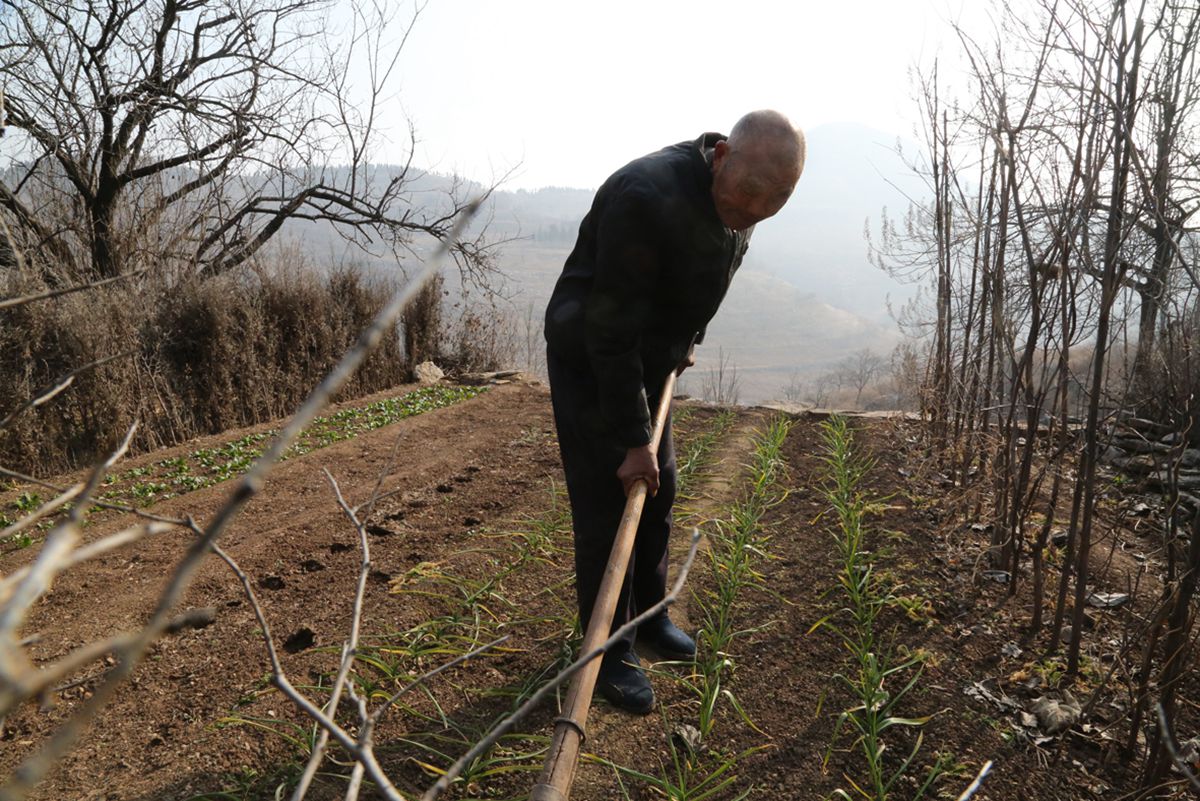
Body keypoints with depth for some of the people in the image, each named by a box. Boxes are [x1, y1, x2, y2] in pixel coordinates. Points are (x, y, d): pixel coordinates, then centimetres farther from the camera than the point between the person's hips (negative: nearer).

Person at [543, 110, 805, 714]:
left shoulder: (734, 207, -5)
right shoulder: (646, 197, -33)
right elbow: (610, 331, -31)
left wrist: (688, 342, 18)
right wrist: (632, 439, -28)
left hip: (650, 362, 8)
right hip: (589, 361, -8)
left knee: (657, 493, 14)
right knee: (606, 503, -5)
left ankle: (648, 613, 34)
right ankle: (609, 649, 12)